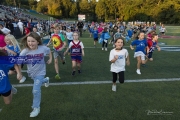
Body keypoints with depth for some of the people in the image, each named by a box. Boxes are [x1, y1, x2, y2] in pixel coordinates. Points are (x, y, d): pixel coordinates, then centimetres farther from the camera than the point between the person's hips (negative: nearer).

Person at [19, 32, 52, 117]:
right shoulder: (25, 51, -24)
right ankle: (45, 80, 67)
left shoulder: (43, 48, -22)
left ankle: (36, 108, 12)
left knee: (36, 90, -8)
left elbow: (49, 51, 1)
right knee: (38, 82, 31)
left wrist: (50, 59, 2)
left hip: (40, 72, -3)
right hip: (31, 72, 3)